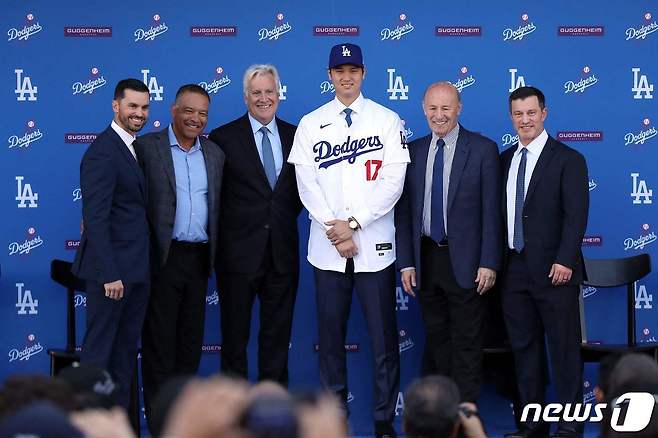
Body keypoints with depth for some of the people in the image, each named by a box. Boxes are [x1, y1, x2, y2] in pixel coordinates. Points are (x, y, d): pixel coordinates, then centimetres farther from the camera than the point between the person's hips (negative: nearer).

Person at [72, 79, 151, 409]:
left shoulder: (137, 148, 13)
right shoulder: (102, 152, -15)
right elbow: (95, 218, -20)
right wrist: (110, 274, -23)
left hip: (137, 269, 9)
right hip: (112, 268, -9)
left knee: (126, 350, 14)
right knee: (99, 351, -1)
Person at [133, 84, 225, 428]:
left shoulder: (215, 154, 12)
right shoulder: (146, 147, -3)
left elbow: (217, 206, 14)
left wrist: (213, 256, 8)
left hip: (199, 258, 5)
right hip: (163, 256, -5)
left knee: (191, 339, 9)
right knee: (159, 339, 1)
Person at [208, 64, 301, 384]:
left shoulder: (295, 136, 8)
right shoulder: (223, 138, -3)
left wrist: (288, 213, 7)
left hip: (283, 253, 3)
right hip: (239, 251, -3)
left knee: (277, 334, 9)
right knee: (235, 335, 4)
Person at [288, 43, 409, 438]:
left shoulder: (387, 120, 3)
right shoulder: (311, 124, 8)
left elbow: (393, 182, -5)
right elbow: (307, 184, 1)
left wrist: (353, 223, -11)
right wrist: (333, 229, -10)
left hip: (375, 244, -2)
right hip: (327, 245, 2)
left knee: (384, 338, -1)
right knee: (331, 335, 6)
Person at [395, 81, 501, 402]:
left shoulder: (483, 149, -2)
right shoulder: (413, 151, 9)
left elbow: (492, 211, -5)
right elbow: (403, 211, 9)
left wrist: (489, 263, -11)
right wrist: (406, 262, 2)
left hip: (465, 262, -4)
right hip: (426, 259, 4)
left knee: (466, 345, 0)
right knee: (435, 340, 10)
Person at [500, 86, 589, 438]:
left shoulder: (567, 159, -3)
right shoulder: (504, 160, 13)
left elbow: (576, 214, -10)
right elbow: (499, 212, 14)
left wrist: (565, 260, -18)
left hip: (554, 271, -5)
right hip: (514, 271, 5)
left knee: (564, 349, -2)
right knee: (524, 348, 8)